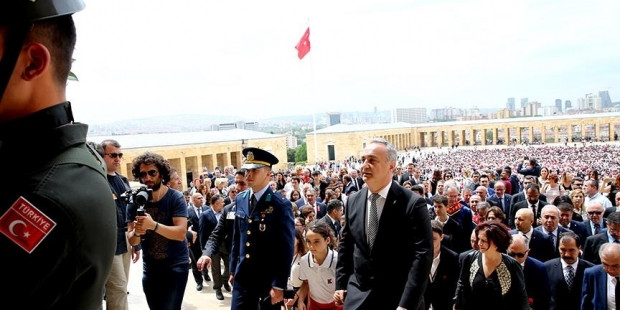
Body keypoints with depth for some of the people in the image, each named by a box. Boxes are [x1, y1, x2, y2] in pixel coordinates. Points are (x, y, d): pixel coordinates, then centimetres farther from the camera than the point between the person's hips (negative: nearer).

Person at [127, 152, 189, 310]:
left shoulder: (175, 197, -13)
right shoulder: (136, 201, -3)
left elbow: (181, 233, -24)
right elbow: (132, 240, -5)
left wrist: (153, 225, -37)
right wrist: (137, 232, -28)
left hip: (176, 265, -4)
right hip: (149, 267, 4)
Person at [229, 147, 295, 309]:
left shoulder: (280, 204, -14)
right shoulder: (240, 200, 4)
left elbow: (286, 248, -14)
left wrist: (279, 285, -15)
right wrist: (233, 269, 13)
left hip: (269, 279, -4)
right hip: (243, 276, 5)